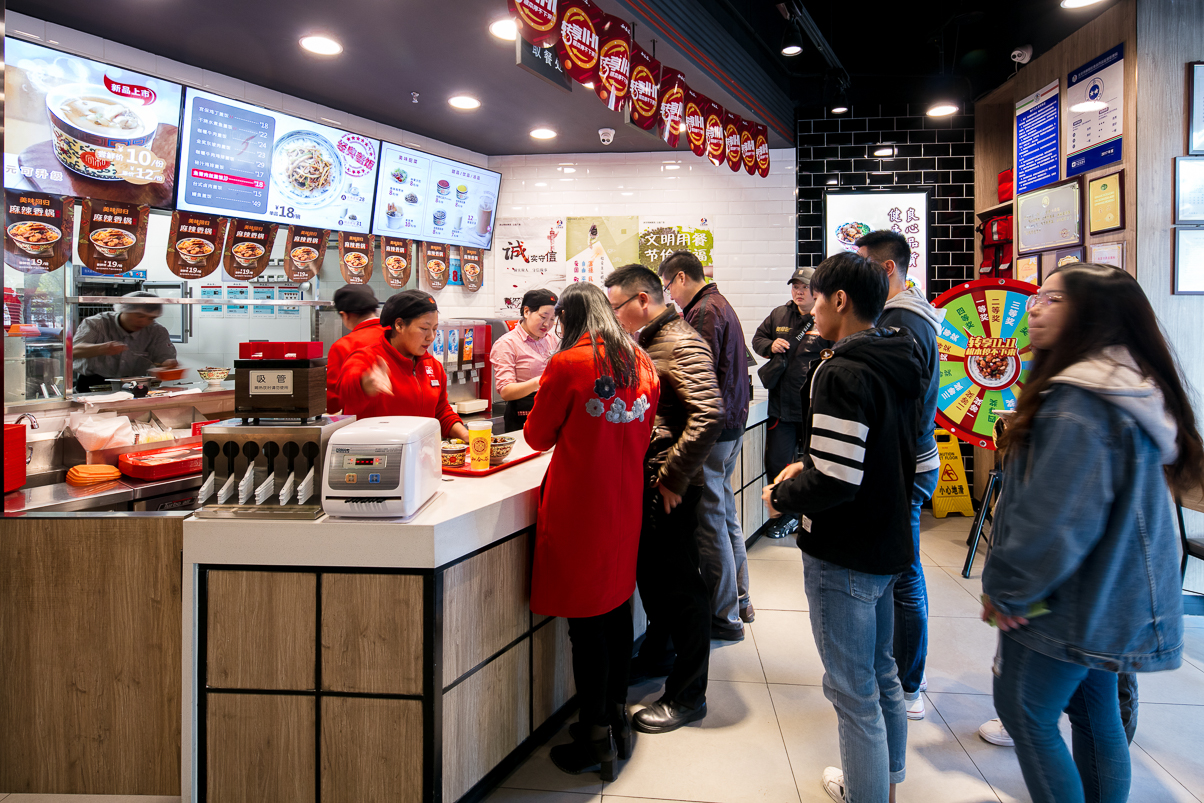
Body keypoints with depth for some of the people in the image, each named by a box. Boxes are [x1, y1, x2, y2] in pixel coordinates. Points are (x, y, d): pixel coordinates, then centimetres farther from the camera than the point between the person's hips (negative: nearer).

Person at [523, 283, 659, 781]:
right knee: (617, 605, 17)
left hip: (580, 505, -6)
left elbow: (537, 436, -3)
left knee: (585, 619, 3)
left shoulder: (567, 364, -14)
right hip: (626, 498, 6)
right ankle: (618, 717, 29)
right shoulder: (640, 362, 4)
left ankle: (596, 740, 14)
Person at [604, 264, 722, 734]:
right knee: (649, 573, 21)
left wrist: (672, 478, -22)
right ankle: (656, 651, 42)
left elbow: (709, 416, -26)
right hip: (643, 482, 9)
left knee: (679, 586, 1)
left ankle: (687, 696, 14)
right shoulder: (646, 342, 13)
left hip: (669, 489, -9)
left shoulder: (682, 345, -16)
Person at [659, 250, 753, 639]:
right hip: (732, 423, 11)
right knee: (725, 512, 19)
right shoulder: (720, 305, 17)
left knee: (711, 523, -3)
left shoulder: (704, 312, -15)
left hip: (711, 430, -11)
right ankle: (740, 600, 31)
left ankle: (725, 617, 7)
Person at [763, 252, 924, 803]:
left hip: (844, 558, -10)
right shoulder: (897, 366, 6)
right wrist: (809, 466, 12)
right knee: (881, 673, 25)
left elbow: (835, 482, -28)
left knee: (852, 691, 5)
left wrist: (781, 496, -11)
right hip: (888, 544, 10)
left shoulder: (842, 375, -23)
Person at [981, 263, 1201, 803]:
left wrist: (1005, 588, -14)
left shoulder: (1078, 404, -24)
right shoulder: (1128, 389, 9)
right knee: (1094, 710, 20)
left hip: (1072, 601, -9)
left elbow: (1054, 517, -28)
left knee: (1022, 709, 5)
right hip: (1112, 597, 9)